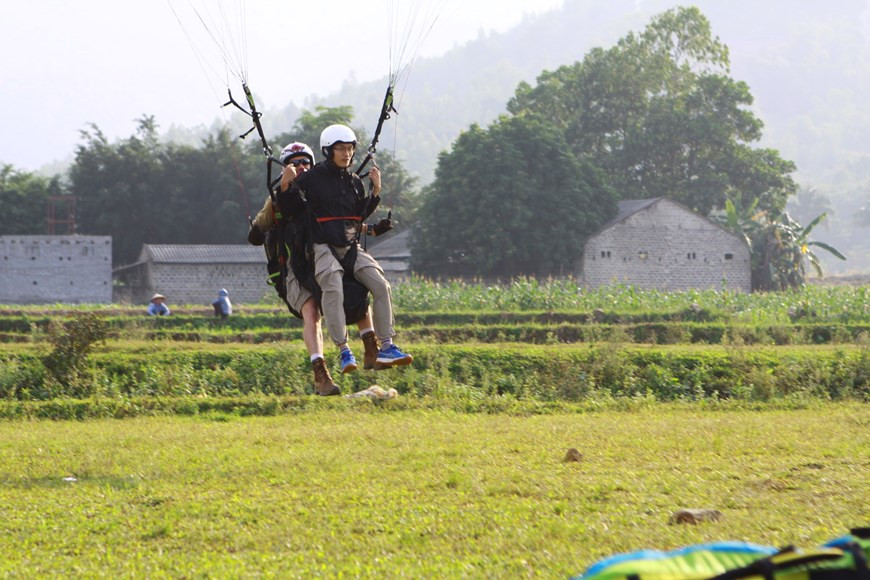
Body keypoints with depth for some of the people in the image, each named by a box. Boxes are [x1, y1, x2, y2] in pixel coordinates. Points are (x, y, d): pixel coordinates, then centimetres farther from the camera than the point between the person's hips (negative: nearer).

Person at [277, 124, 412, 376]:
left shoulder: (354, 181, 16)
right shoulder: (311, 178, 0)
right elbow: (286, 209, 0)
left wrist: (376, 191, 13)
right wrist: (286, 186, -16)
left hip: (351, 247, 6)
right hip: (323, 248, -6)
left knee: (380, 285, -13)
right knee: (333, 288, -32)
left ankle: (386, 347, -9)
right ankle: (343, 351, -31)